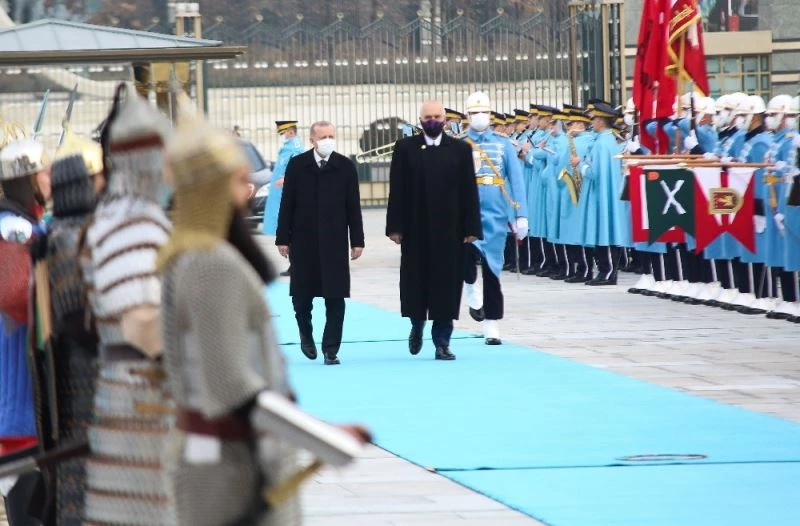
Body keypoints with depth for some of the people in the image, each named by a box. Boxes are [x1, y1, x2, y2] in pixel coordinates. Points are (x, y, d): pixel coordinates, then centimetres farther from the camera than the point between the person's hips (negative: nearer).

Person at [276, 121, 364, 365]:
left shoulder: (346, 167, 1)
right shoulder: (297, 165, 1)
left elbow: (353, 206, 2)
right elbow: (287, 204, 2)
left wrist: (357, 240, -1)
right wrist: (283, 238, -2)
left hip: (334, 242, 0)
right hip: (303, 242, 0)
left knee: (335, 297, -3)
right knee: (302, 294, 8)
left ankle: (331, 350, 2)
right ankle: (306, 335, 34)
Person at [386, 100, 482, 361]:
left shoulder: (460, 149, 5)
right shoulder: (405, 148, 4)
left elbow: (469, 191, 2)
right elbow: (397, 190, 1)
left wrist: (471, 229, -4)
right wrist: (395, 227, -5)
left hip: (449, 230, 0)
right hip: (415, 229, 0)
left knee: (447, 285, 1)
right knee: (415, 281, 4)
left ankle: (442, 342, 7)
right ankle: (417, 325, 31)